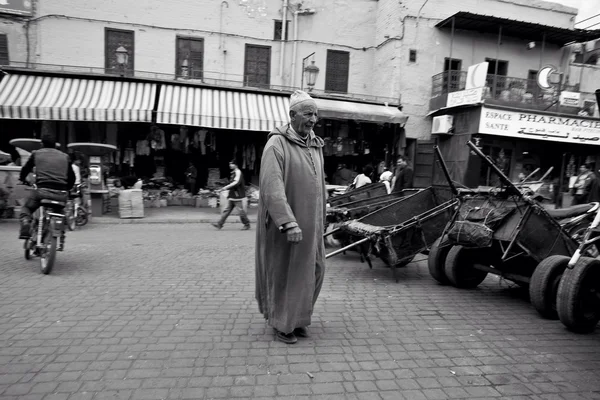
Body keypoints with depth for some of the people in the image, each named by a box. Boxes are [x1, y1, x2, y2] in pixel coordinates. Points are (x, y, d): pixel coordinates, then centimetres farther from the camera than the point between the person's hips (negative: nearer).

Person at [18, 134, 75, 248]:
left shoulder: (37, 154, 13)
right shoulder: (64, 156, 18)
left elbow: (25, 169, 20)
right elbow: (72, 177, 19)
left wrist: (22, 179, 42)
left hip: (43, 190, -2)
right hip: (61, 194, 2)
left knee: (26, 209, 22)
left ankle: (25, 227, -7)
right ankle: (61, 241, 20)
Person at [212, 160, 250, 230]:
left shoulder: (238, 172, -10)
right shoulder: (233, 173, 18)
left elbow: (236, 182, -23)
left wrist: (226, 187, -25)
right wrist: (223, 189, 20)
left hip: (237, 195, -9)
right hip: (232, 195, 9)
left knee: (241, 210, -3)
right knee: (227, 209, 6)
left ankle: (247, 224, 8)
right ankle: (220, 224, 5)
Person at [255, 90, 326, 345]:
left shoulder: (316, 146, 10)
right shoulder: (277, 144, -13)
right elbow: (272, 188, -22)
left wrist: (321, 220, 16)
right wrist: (289, 223, -29)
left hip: (311, 224, 7)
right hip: (284, 225, -7)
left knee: (313, 270, 13)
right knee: (283, 273, 7)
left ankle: (299, 318, 34)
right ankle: (282, 324, 27)